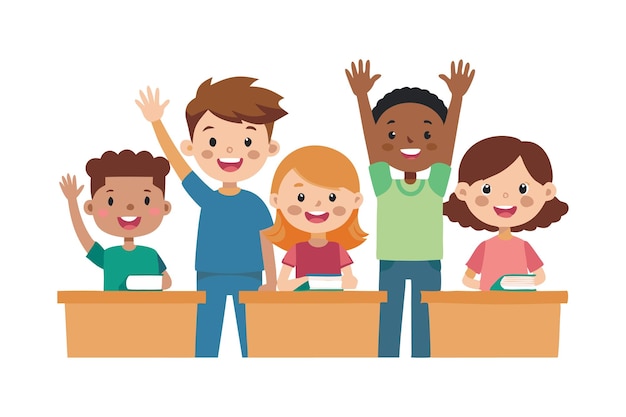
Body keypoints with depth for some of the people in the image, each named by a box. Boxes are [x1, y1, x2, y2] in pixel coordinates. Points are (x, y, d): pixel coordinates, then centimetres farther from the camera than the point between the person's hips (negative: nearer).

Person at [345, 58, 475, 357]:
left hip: (428, 264, 0)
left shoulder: (435, 187, -4)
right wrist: (361, 96, -17)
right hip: (391, 263, 0)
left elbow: (450, 136, -10)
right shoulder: (384, 187, -6)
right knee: (389, 325, 7)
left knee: (424, 328, 7)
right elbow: (369, 138, -12)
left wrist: (457, 97, -14)